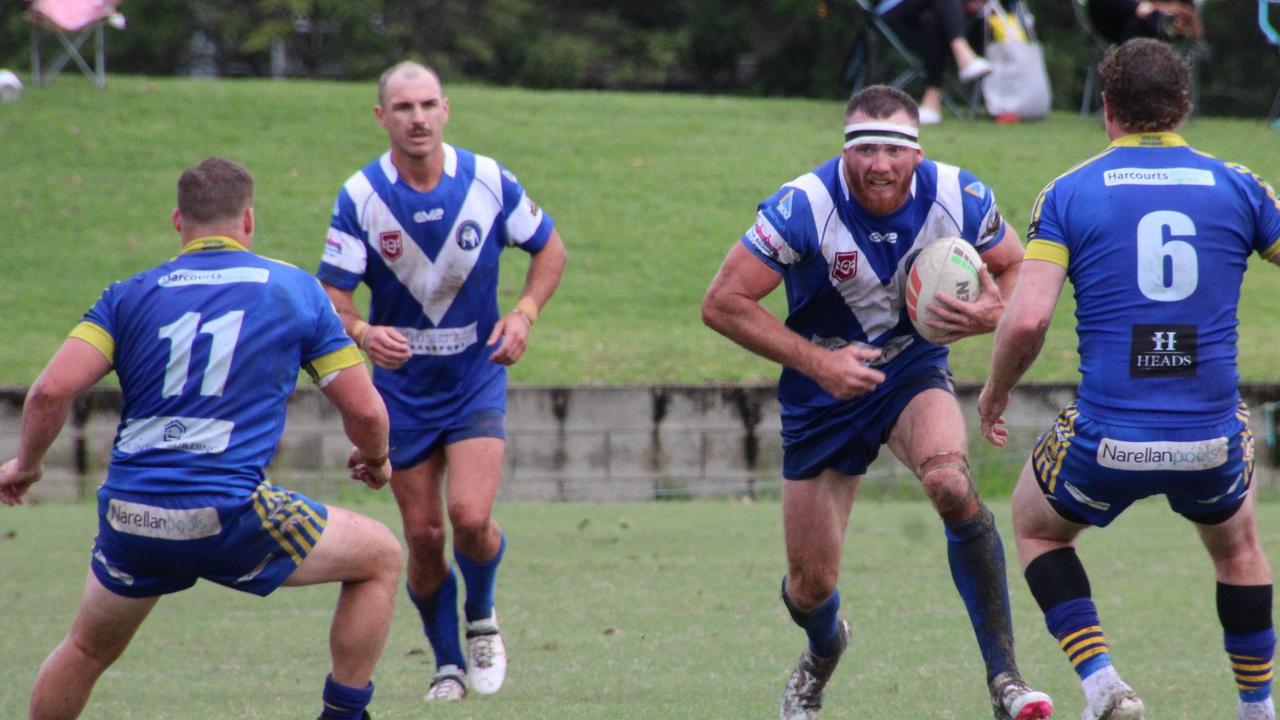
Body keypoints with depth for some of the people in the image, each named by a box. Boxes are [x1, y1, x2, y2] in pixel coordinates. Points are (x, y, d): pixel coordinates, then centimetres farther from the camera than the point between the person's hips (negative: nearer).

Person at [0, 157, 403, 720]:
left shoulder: (131, 295, 9)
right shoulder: (295, 290, 6)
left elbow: (52, 390, -3)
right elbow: (364, 410, 7)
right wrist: (375, 459, 29)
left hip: (128, 520, 3)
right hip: (229, 516, -3)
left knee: (87, 650, 28)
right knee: (379, 556, 17)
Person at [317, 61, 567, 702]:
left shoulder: (488, 181, -9)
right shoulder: (360, 197, -12)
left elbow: (549, 248, 6)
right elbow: (332, 295, -12)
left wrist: (524, 314, -10)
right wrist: (363, 332, -34)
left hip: (476, 378, -1)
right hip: (403, 385, 1)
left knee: (470, 515, -18)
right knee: (423, 535, 1)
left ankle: (481, 619, 12)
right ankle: (449, 664, 22)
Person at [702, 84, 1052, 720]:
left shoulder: (958, 197, -17)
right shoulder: (803, 207, -25)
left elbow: (1017, 270, 0)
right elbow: (723, 303, -21)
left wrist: (988, 314, -22)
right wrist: (814, 360, -27)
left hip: (914, 373, 0)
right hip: (823, 394, 0)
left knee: (949, 482, -33)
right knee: (811, 585, 4)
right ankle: (823, 653, 44)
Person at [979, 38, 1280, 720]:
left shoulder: (1068, 193, -2)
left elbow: (1026, 319, -11)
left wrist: (995, 391, 7)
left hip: (1107, 440, -2)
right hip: (1212, 443, 2)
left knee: (1036, 528, 28)